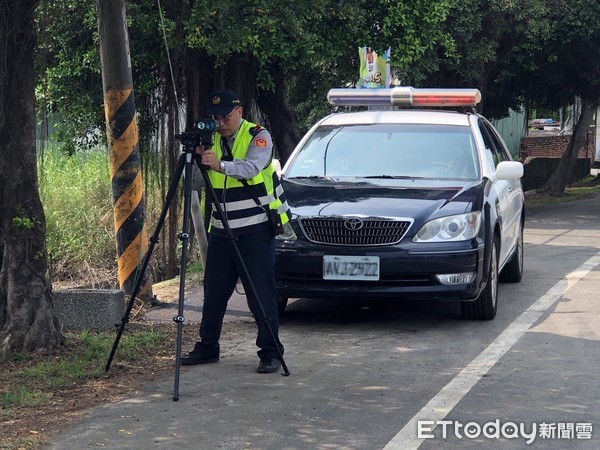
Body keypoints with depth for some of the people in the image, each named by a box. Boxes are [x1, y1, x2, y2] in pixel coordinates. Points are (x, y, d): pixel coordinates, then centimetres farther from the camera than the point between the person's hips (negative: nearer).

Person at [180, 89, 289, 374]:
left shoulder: (258, 137, -7)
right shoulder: (211, 140, 8)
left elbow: (251, 167, -28)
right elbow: (194, 185, 4)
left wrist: (221, 165, -45)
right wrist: (196, 160, -16)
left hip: (255, 230, -5)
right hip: (221, 230, 5)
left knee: (262, 293, -5)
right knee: (214, 292, 11)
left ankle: (270, 353, 2)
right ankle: (207, 348, 23)